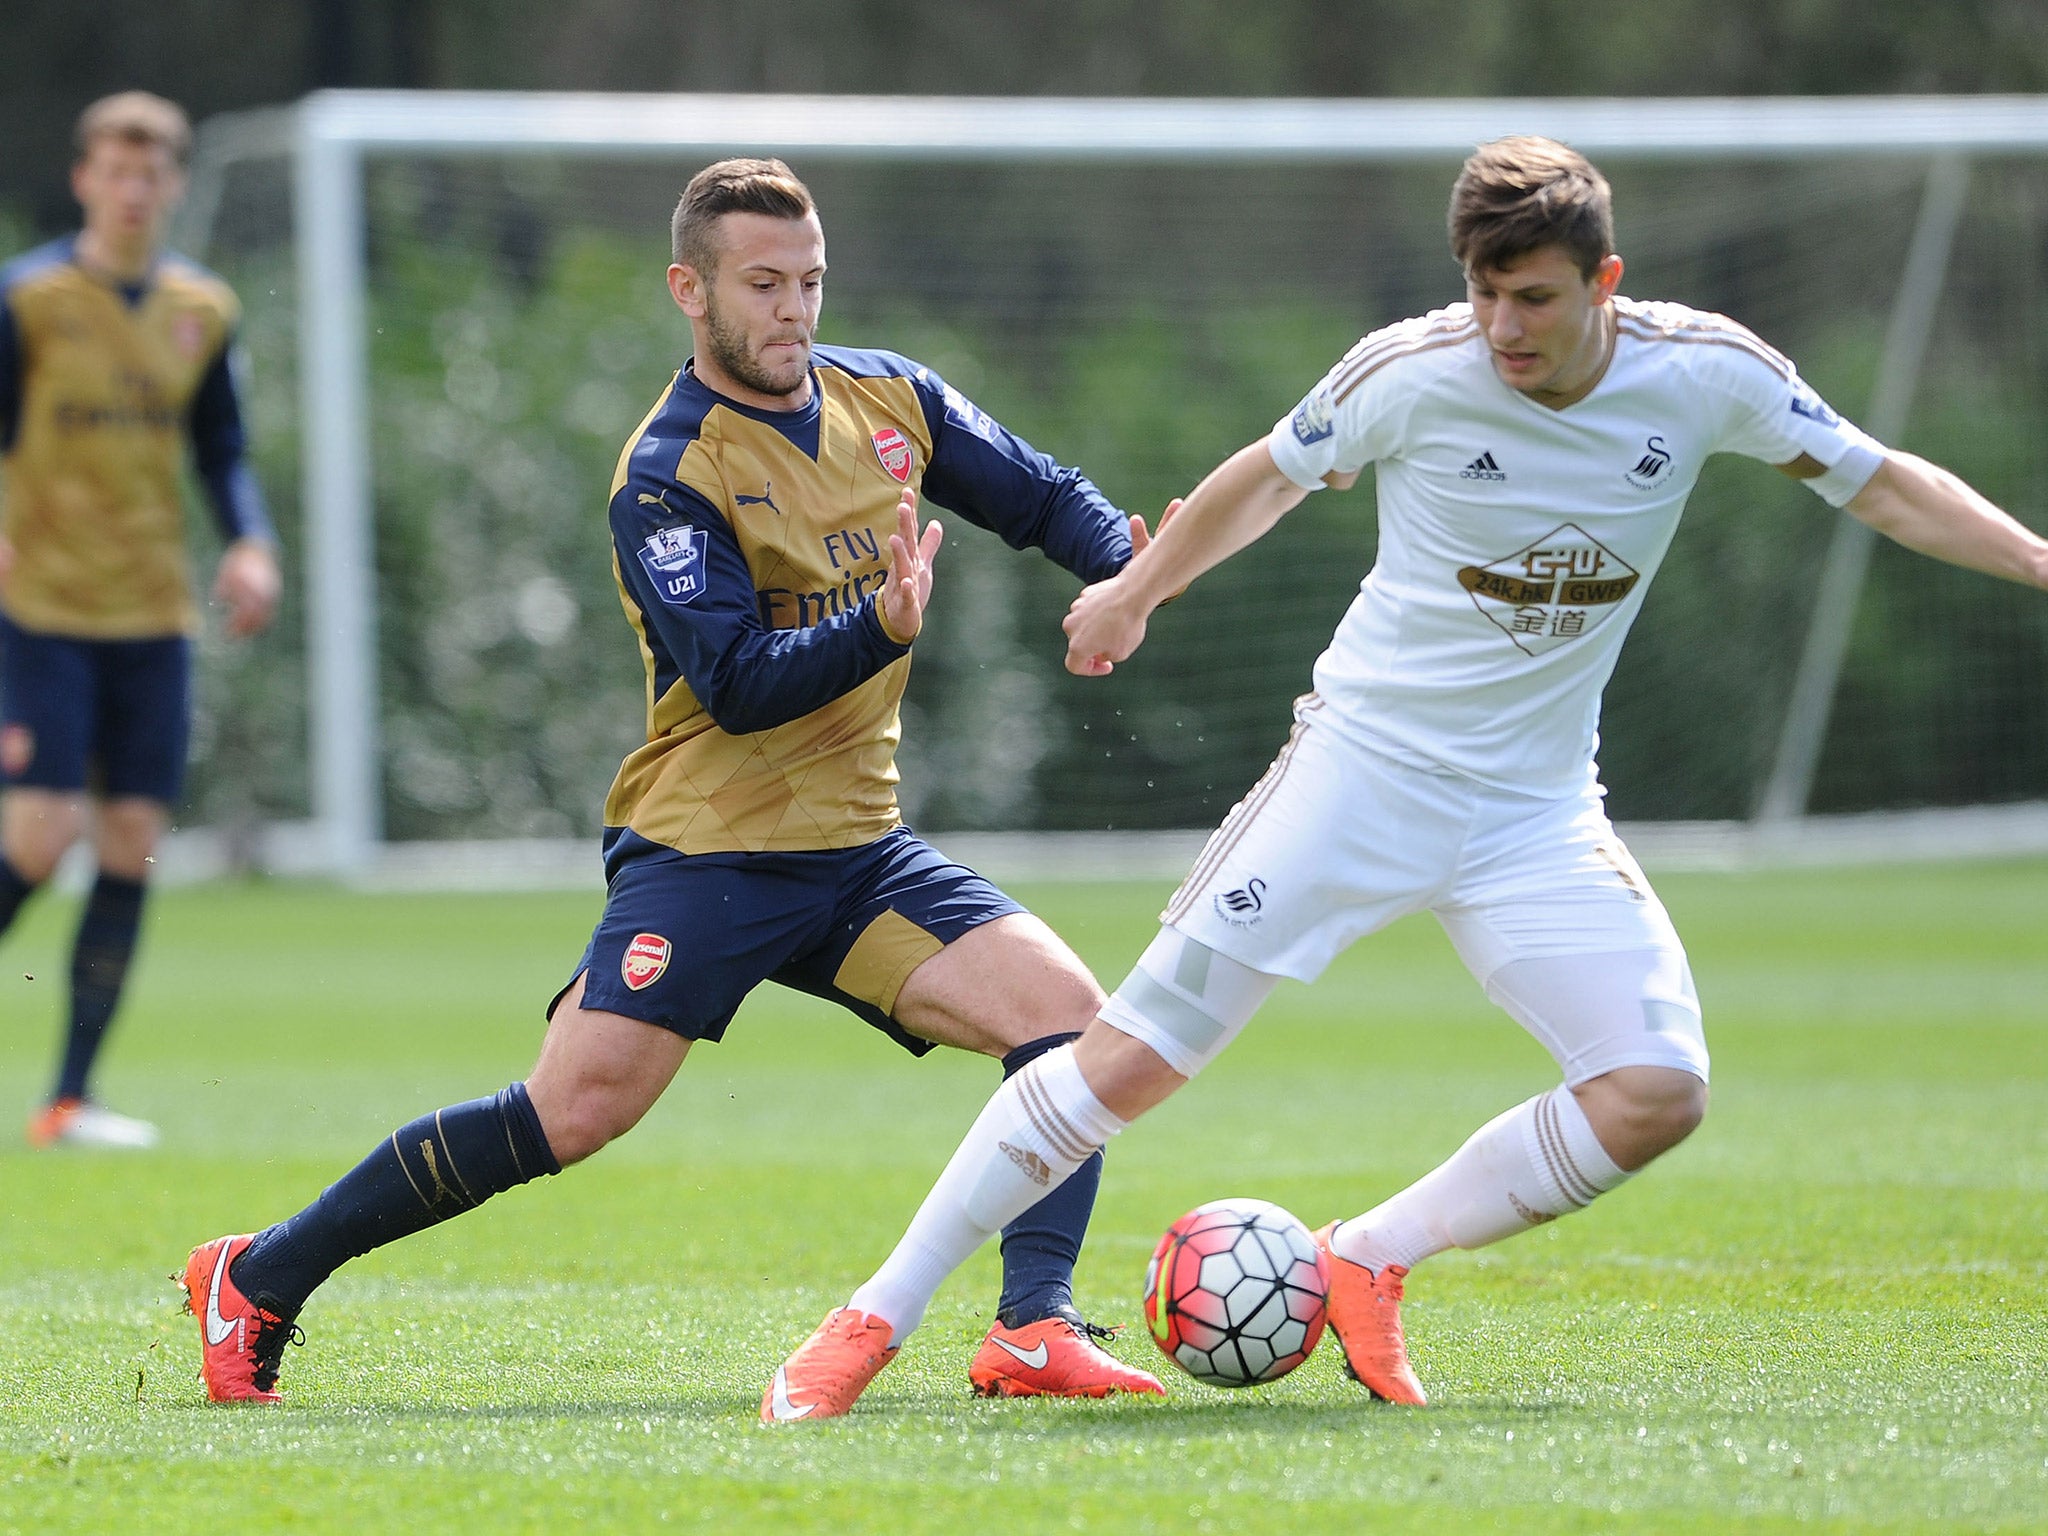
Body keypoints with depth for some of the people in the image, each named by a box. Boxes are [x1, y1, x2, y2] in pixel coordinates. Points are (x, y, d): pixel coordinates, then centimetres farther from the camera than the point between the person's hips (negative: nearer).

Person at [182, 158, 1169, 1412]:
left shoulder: (889, 398, 9)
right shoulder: (668, 477, -12)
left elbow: (1043, 498, 18)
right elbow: (737, 686, -20)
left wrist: (1131, 561, -3)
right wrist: (882, 628, -35)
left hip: (859, 851, 7)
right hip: (706, 845, -7)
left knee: (1068, 1011, -13)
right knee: (575, 1112, -18)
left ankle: (1035, 1331, -14)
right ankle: (258, 1281, -4)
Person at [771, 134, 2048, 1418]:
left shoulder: (1706, 374, -10)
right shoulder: (1416, 373, -13)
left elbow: (1884, 484, 5)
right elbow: (1271, 479, 6)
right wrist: (1136, 591, 20)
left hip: (1539, 808, 3)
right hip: (1364, 765, -3)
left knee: (1658, 1095, -16)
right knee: (1132, 1059, -9)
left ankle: (1371, 1260, 1)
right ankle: (881, 1316, -1)